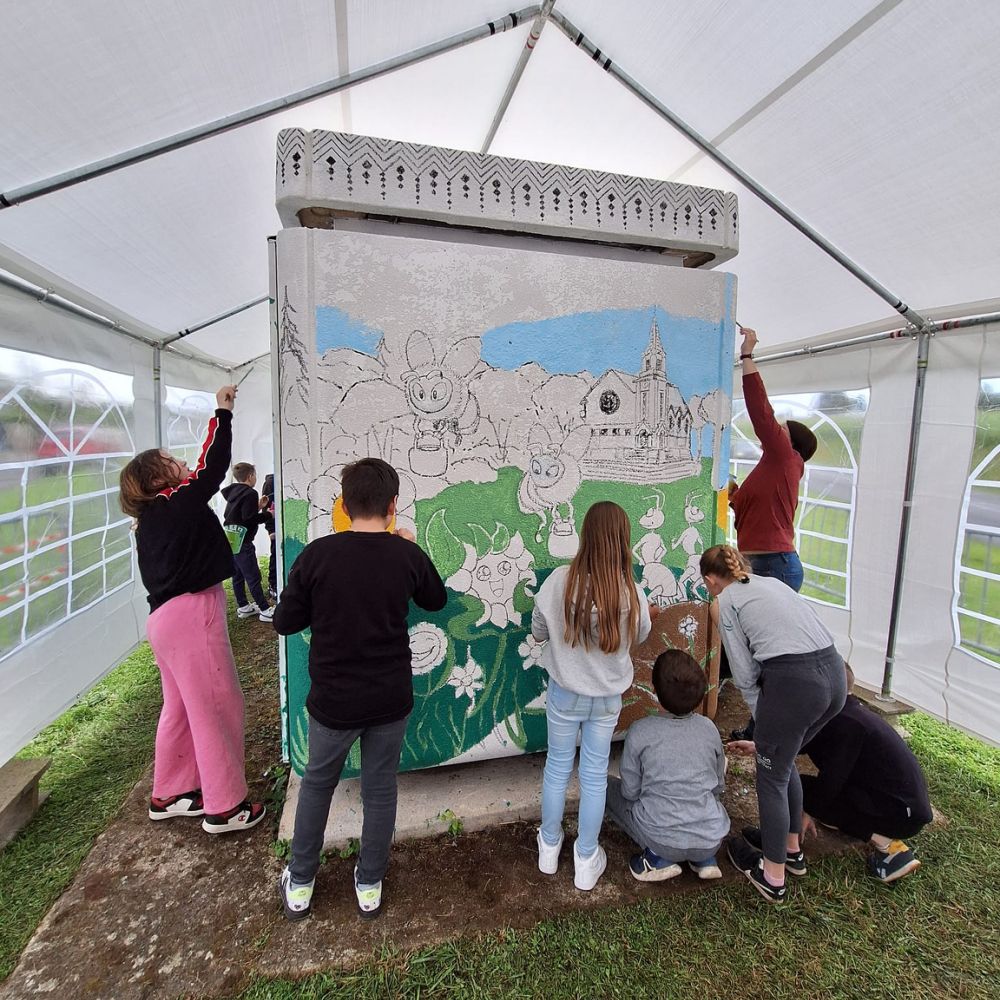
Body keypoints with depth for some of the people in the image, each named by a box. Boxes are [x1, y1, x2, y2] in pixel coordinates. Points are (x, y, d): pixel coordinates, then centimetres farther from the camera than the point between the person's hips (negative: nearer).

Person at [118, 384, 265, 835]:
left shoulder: (153, 517, 13)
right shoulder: (177, 505, -14)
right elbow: (213, 466, -13)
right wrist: (223, 413, -8)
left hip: (168, 616, 10)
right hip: (191, 613, -10)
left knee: (180, 706, 20)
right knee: (217, 707, 0)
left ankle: (169, 794, 34)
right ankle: (225, 807, 11)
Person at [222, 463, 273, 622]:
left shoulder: (233, 492, 13)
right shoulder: (250, 493, -14)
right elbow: (249, 519, -21)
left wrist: (258, 506, 14)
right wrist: (268, 514, -11)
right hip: (242, 542, -9)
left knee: (237, 575, 14)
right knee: (253, 577, -6)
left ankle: (243, 607, 23)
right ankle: (265, 610, -2)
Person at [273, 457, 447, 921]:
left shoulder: (317, 555, -17)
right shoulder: (407, 555, -12)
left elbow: (284, 622, -6)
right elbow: (436, 600, 8)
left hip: (332, 700, 0)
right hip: (390, 700, 1)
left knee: (317, 784, 24)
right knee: (380, 790, 20)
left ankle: (299, 886, 41)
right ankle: (369, 886, 38)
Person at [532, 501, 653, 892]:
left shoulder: (560, 580, -23)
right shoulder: (632, 591, -20)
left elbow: (538, 631, -9)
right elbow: (640, 636, 0)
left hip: (565, 692, 0)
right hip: (607, 696, 0)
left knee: (557, 766, 20)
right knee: (595, 774, 17)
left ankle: (549, 845, 40)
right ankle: (586, 860, 34)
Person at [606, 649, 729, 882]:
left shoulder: (640, 732, -13)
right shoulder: (709, 728, -4)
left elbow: (630, 792, -4)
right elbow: (719, 786, 9)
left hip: (664, 841, -4)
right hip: (712, 840, 4)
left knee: (607, 787, 18)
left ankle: (658, 858, 5)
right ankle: (706, 859, 14)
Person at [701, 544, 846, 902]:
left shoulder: (725, 601, 3)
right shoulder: (771, 582, 22)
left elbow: (745, 674, 0)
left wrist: (762, 719, 14)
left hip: (793, 682, -7)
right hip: (835, 674, 7)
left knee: (772, 777, 13)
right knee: (783, 760, 28)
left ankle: (772, 878, 28)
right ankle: (791, 846, 45)